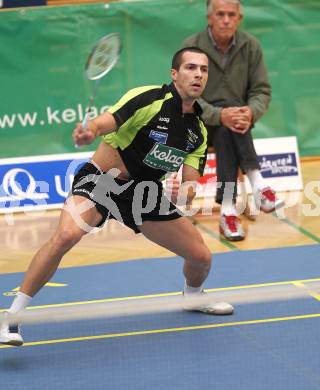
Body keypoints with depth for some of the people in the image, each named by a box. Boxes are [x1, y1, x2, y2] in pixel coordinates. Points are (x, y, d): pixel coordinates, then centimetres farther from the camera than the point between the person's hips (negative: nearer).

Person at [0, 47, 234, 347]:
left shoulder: (198, 131, 4)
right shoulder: (150, 99, -17)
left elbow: (190, 188, 2)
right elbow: (105, 122, -33)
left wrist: (183, 193, -23)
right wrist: (88, 131, -57)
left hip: (145, 192, 6)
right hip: (101, 179, -6)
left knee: (201, 256, 4)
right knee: (65, 235, -34)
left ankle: (193, 296, 43)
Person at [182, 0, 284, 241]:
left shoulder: (251, 46, -2)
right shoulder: (191, 47, -11)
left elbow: (262, 90, -3)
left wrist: (251, 112, -27)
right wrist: (219, 115, -34)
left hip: (237, 123, 2)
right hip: (199, 124, -2)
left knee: (231, 123, -34)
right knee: (227, 117, -35)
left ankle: (228, 208, -43)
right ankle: (257, 184, -43)